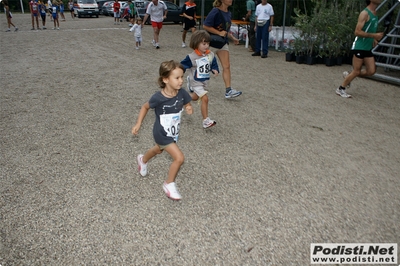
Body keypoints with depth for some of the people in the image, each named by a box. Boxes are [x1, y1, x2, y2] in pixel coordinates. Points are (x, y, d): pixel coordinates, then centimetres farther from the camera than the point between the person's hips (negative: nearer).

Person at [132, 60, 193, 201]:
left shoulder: (182, 93, -18)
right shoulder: (158, 98, -28)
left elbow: (187, 105, 0)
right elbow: (145, 107, -9)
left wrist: (189, 109, -24)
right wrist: (138, 124, -9)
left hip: (173, 132, 6)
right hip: (162, 134, -6)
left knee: (158, 150, 32)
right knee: (179, 158, -13)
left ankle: (143, 160, 65)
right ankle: (169, 184, 12)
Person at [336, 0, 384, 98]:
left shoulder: (374, 13, 14)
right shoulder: (365, 13, -13)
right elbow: (357, 32, -20)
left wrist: (373, 39, 11)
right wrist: (374, 35, -22)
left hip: (368, 48, 8)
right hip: (359, 47, -8)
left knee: (371, 71, 3)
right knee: (356, 71, -3)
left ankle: (348, 75, 21)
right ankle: (340, 89, 11)